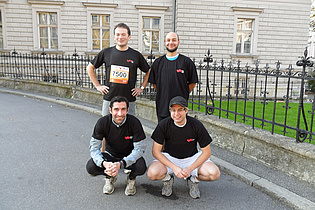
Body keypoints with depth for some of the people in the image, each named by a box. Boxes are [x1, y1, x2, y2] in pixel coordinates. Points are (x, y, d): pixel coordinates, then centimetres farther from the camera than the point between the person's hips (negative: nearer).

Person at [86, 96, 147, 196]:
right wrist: (104, 163, -36)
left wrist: (120, 164, -36)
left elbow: (139, 149, -22)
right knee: (90, 167, -25)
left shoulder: (134, 122, -23)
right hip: (110, 154, 2)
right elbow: (94, 147, -16)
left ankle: (131, 178, 5)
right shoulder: (102, 122, -18)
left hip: (129, 156, -1)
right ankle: (110, 177, 9)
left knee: (141, 168, -33)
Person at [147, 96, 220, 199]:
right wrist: (174, 167, -24)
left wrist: (190, 168, -23)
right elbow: (156, 151, -14)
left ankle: (193, 179, 9)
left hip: (192, 158, 1)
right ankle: (168, 179, 7)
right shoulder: (164, 125, -17)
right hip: (169, 158, 0)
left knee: (214, 174, -24)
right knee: (152, 173, -29)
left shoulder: (196, 125, -17)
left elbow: (206, 152, -10)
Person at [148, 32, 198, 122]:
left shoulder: (186, 61, 0)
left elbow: (193, 82, 6)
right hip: (162, 107, 2)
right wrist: (163, 94, 6)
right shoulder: (158, 62, 7)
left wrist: (183, 93, 1)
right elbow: (154, 82, 13)